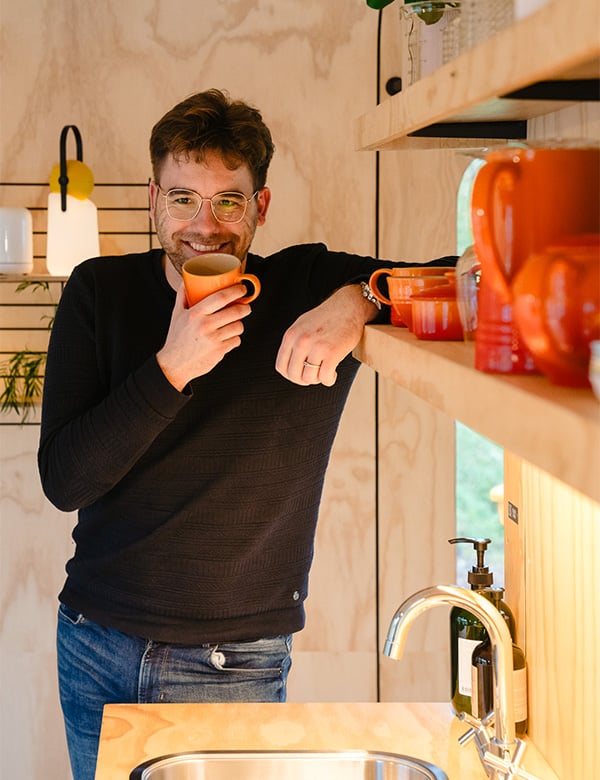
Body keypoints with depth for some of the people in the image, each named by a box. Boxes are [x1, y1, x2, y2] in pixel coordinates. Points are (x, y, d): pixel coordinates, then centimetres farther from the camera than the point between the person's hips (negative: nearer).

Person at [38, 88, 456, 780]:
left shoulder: (314, 286, -7)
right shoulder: (99, 293, -4)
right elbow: (63, 481, -12)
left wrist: (360, 297, -30)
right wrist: (172, 367, -23)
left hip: (234, 666, -2)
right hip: (95, 647, 2)